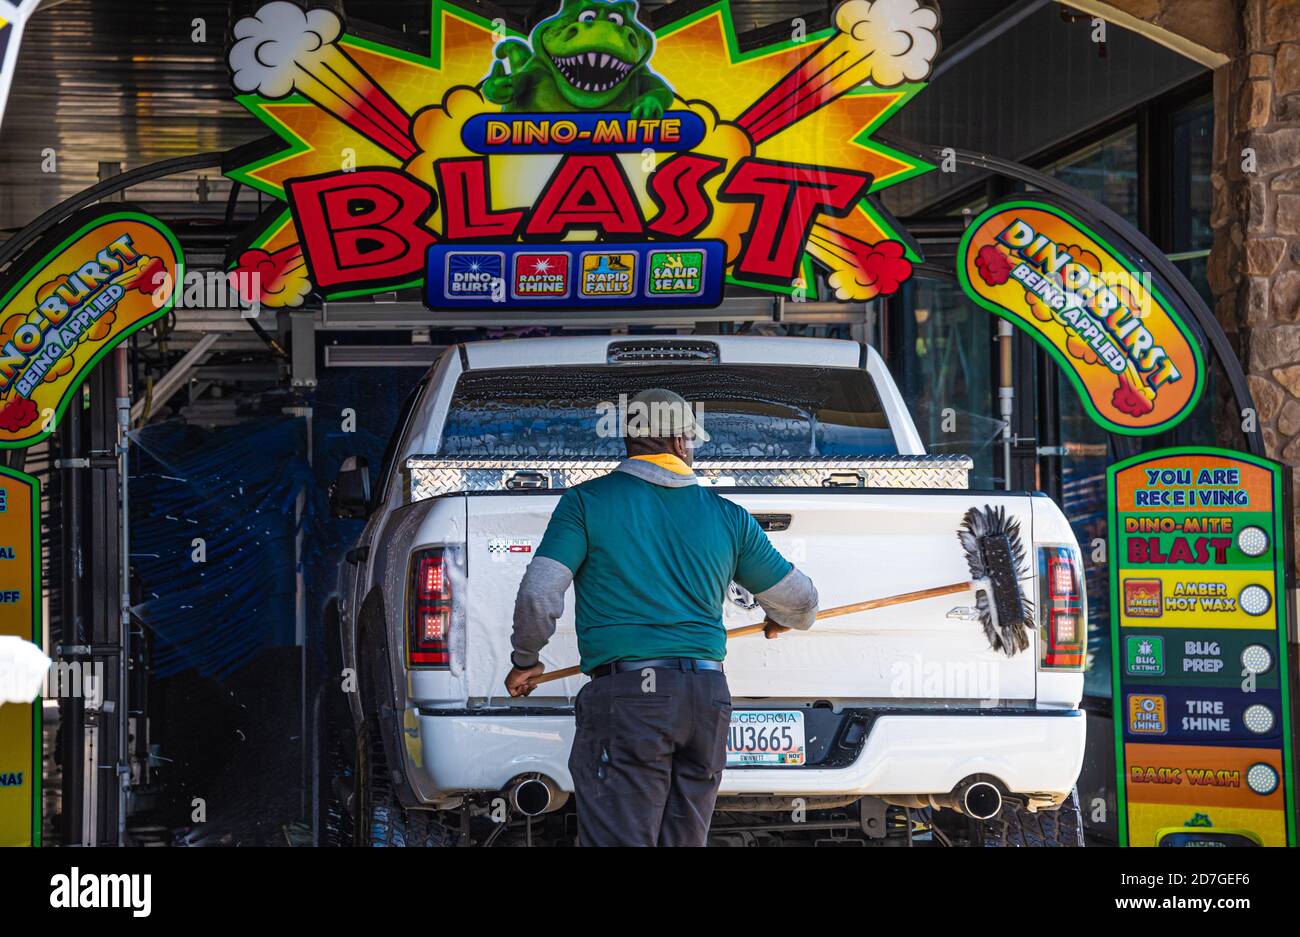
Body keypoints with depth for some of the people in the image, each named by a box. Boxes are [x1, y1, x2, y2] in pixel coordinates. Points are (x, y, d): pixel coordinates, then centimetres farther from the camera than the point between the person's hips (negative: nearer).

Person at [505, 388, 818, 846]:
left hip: (623, 693, -4)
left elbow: (538, 595, -5)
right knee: (685, 841, 11)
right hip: (707, 697, 4)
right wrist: (782, 620, 45)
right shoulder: (727, 516, 13)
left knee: (619, 839, -9)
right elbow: (801, 600, 21)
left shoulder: (586, 501, 3)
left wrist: (525, 662, 13)